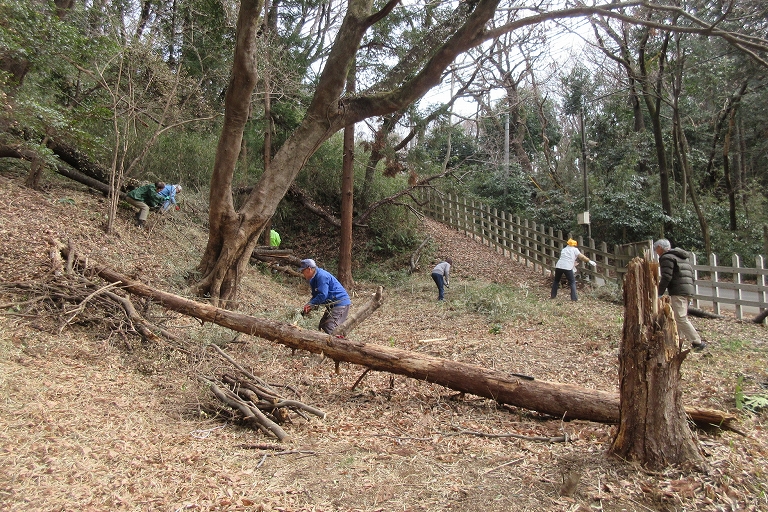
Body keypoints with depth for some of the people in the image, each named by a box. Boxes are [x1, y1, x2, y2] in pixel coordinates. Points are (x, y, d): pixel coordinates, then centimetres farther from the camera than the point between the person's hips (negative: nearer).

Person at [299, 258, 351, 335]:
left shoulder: (321, 276, -19)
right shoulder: (314, 278, 14)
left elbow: (322, 295, -25)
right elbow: (315, 295, 16)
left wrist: (310, 304, -15)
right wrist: (309, 305, 0)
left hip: (340, 304, -11)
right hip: (332, 305, 11)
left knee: (330, 329, -18)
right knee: (322, 326, 13)